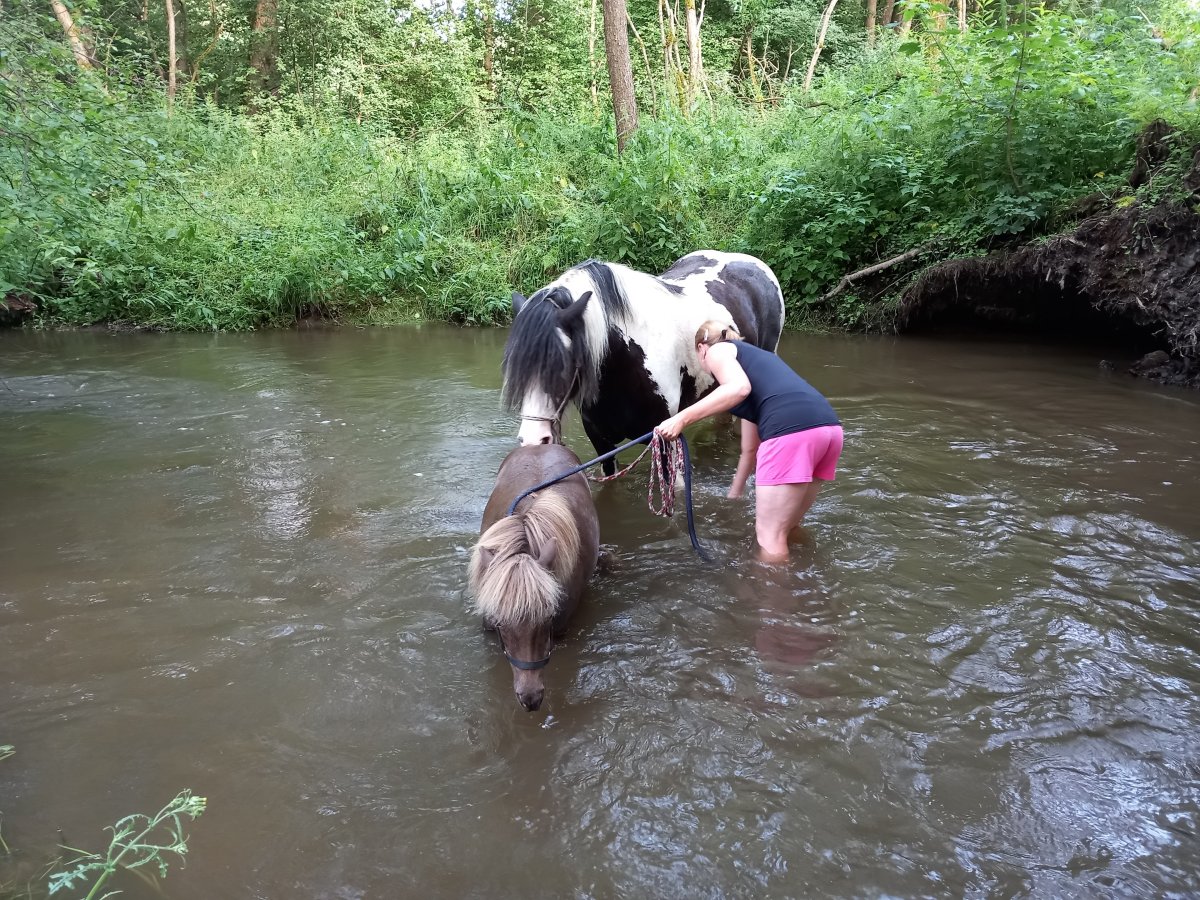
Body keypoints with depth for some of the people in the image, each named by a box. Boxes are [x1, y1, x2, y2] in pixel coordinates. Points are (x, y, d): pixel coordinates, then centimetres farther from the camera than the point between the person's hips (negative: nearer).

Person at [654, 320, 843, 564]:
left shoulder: (718, 351, 15)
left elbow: (739, 388, -11)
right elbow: (750, 448, 41)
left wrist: (681, 418, -10)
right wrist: (734, 494, 52)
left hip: (792, 430, -8)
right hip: (828, 428, 8)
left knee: (769, 533, 4)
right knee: (787, 527, 24)